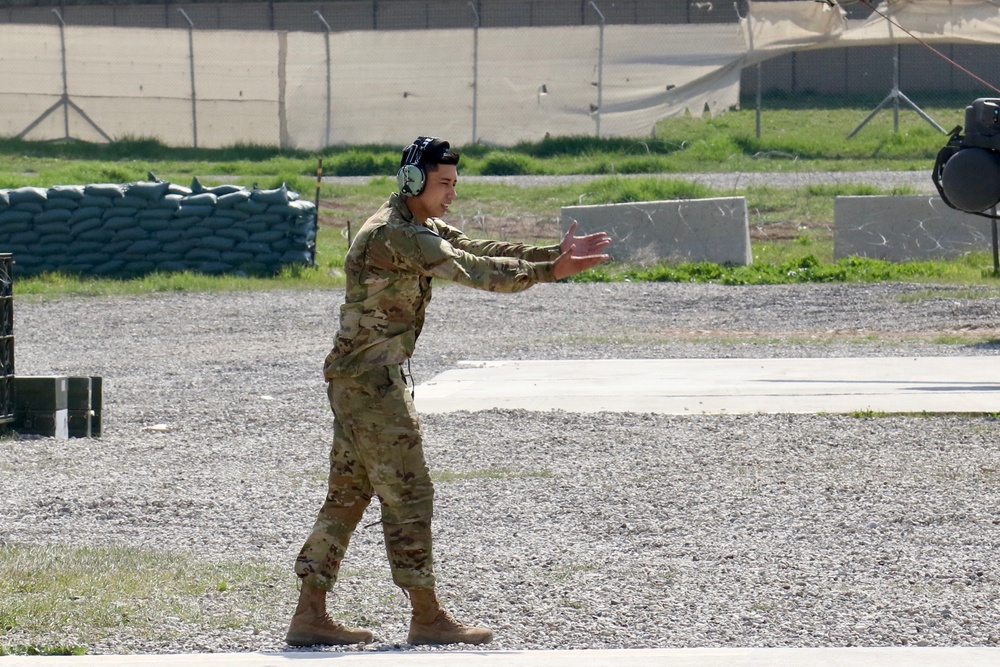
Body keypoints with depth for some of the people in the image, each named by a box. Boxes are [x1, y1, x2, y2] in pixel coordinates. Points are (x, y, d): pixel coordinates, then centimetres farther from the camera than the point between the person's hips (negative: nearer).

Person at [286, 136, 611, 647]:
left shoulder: (419, 229, 15)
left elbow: (481, 251, 10)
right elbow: (470, 269, -25)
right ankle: (427, 619, -1)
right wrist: (550, 271, -28)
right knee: (408, 495, -5)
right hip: (372, 379, -11)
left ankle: (310, 615, 11)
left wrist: (556, 254, -1)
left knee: (348, 496, 11)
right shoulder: (393, 234, -17)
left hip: (356, 379, 11)